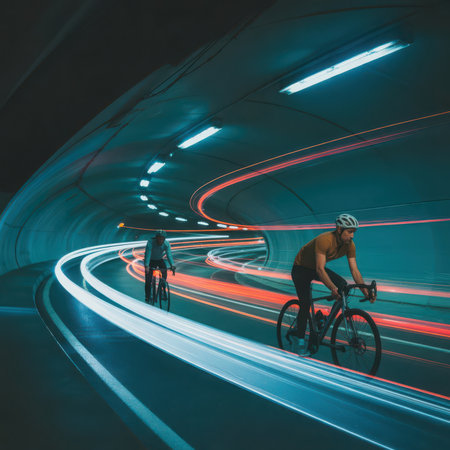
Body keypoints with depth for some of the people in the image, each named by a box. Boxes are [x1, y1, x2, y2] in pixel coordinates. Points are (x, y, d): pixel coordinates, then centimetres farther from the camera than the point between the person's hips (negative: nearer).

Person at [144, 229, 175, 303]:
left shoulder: (166, 243, -22)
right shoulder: (150, 243, -30)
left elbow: (169, 255, -30)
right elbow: (147, 255, -38)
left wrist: (172, 265, -44)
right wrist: (146, 266, -50)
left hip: (160, 260, 3)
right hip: (151, 261, -3)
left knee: (164, 269, -26)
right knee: (148, 280, -11)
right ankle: (147, 298, 1)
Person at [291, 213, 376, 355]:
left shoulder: (350, 245, -16)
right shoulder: (324, 240, -36)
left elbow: (355, 270, -14)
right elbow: (320, 269, -40)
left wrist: (365, 291, -24)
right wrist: (333, 288, -51)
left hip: (316, 268, 6)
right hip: (301, 268, -6)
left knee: (343, 286, -18)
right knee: (305, 303, -15)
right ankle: (300, 340, -1)